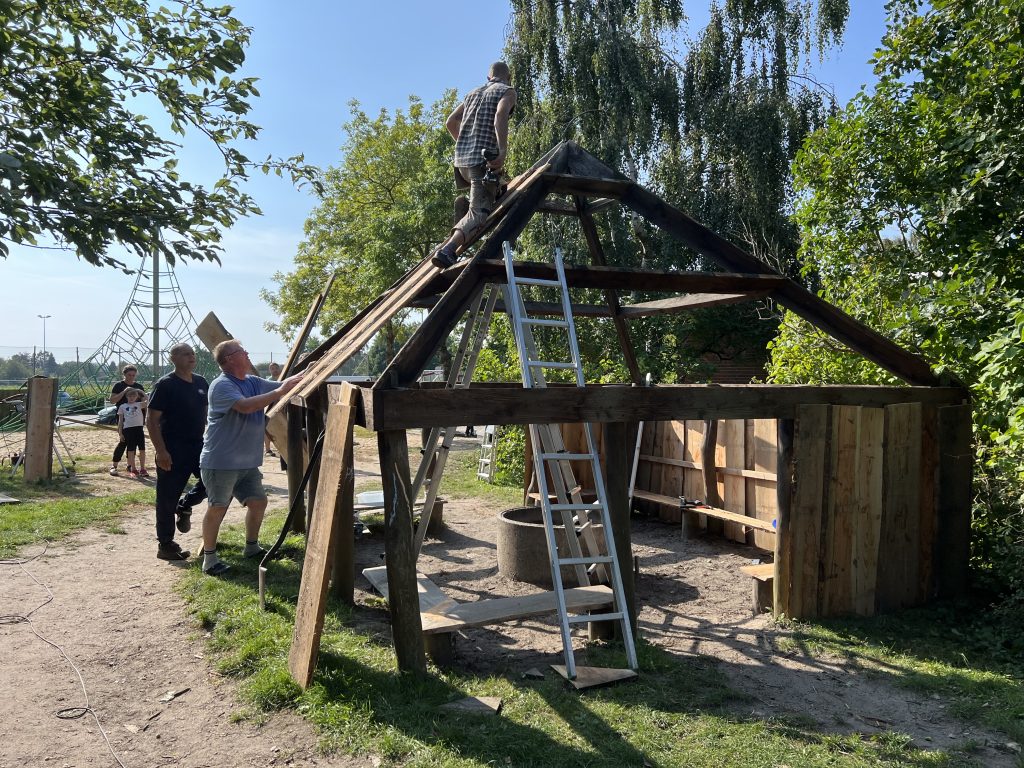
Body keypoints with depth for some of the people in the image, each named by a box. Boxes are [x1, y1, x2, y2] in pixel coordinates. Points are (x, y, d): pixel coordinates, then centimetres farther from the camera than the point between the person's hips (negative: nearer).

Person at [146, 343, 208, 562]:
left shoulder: (201, 382, 9)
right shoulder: (165, 385, -10)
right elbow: (152, 420, -12)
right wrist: (161, 451, -19)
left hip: (198, 445, 6)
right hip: (173, 450, -6)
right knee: (168, 497, 1)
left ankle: (184, 507, 22)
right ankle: (165, 545, 12)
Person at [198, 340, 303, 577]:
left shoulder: (254, 382, 10)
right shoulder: (222, 385, -16)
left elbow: (286, 385, 14)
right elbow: (245, 406, -32)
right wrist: (279, 392, -32)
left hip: (248, 462, 9)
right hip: (221, 462, -8)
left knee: (258, 502, 13)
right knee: (217, 508, -1)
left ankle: (251, 547, 31)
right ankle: (209, 558, 10)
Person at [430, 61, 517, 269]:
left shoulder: (474, 93, 25)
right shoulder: (508, 91, 5)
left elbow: (450, 122, 25)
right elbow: (501, 115, -16)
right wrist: (503, 150, -25)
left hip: (462, 159, 7)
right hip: (485, 160, -7)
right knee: (479, 213, -15)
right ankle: (447, 249, -37)